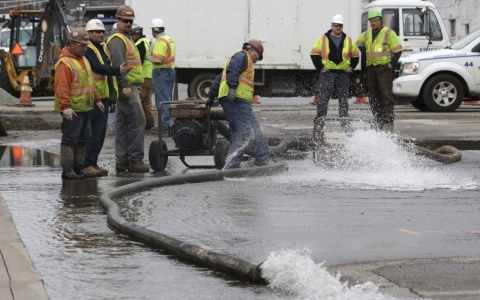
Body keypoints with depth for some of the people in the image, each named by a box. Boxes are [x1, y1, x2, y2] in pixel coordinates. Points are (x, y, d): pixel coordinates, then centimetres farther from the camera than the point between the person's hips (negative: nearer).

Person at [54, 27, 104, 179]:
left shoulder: (83, 60, 17)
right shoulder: (64, 63, -13)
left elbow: (89, 82, 27)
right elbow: (61, 87, -21)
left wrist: (97, 99, 24)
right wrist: (65, 106, -28)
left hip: (85, 108, 10)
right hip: (72, 110, -10)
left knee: (83, 138, 13)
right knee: (70, 139, -7)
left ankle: (78, 167, 22)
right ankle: (67, 170, -4)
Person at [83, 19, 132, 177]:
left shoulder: (102, 49, 22)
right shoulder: (88, 50, -10)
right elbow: (98, 68, -25)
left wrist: (112, 98, 24)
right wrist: (118, 70, -38)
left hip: (103, 97, 10)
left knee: (100, 134, 11)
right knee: (93, 132, -12)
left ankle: (93, 163, 17)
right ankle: (86, 164, -10)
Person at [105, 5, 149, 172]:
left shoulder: (124, 38, 23)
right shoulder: (117, 39, -11)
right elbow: (118, 65, -21)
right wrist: (125, 86, -25)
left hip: (129, 87, 11)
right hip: (127, 88, -11)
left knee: (123, 124, 10)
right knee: (137, 121, -12)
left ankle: (122, 161, 12)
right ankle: (135, 160, -11)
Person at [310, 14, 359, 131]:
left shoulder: (349, 40, 10)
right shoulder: (323, 39, 3)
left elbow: (355, 55, 19)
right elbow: (314, 54, 2)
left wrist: (351, 67, 6)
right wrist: (320, 67, -4)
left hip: (343, 73, 2)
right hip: (327, 73, -2)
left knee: (343, 98, 2)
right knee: (323, 98, -4)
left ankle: (345, 121, 4)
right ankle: (319, 120, 2)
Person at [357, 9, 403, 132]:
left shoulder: (389, 33, -6)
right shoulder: (367, 34, 13)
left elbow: (398, 50, -7)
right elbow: (359, 43, 34)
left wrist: (392, 63, -13)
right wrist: (365, 56, 21)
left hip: (384, 68, -7)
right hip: (371, 68, 7)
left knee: (386, 96, -11)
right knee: (373, 96, 8)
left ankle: (388, 122, -13)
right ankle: (378, 122, 15)